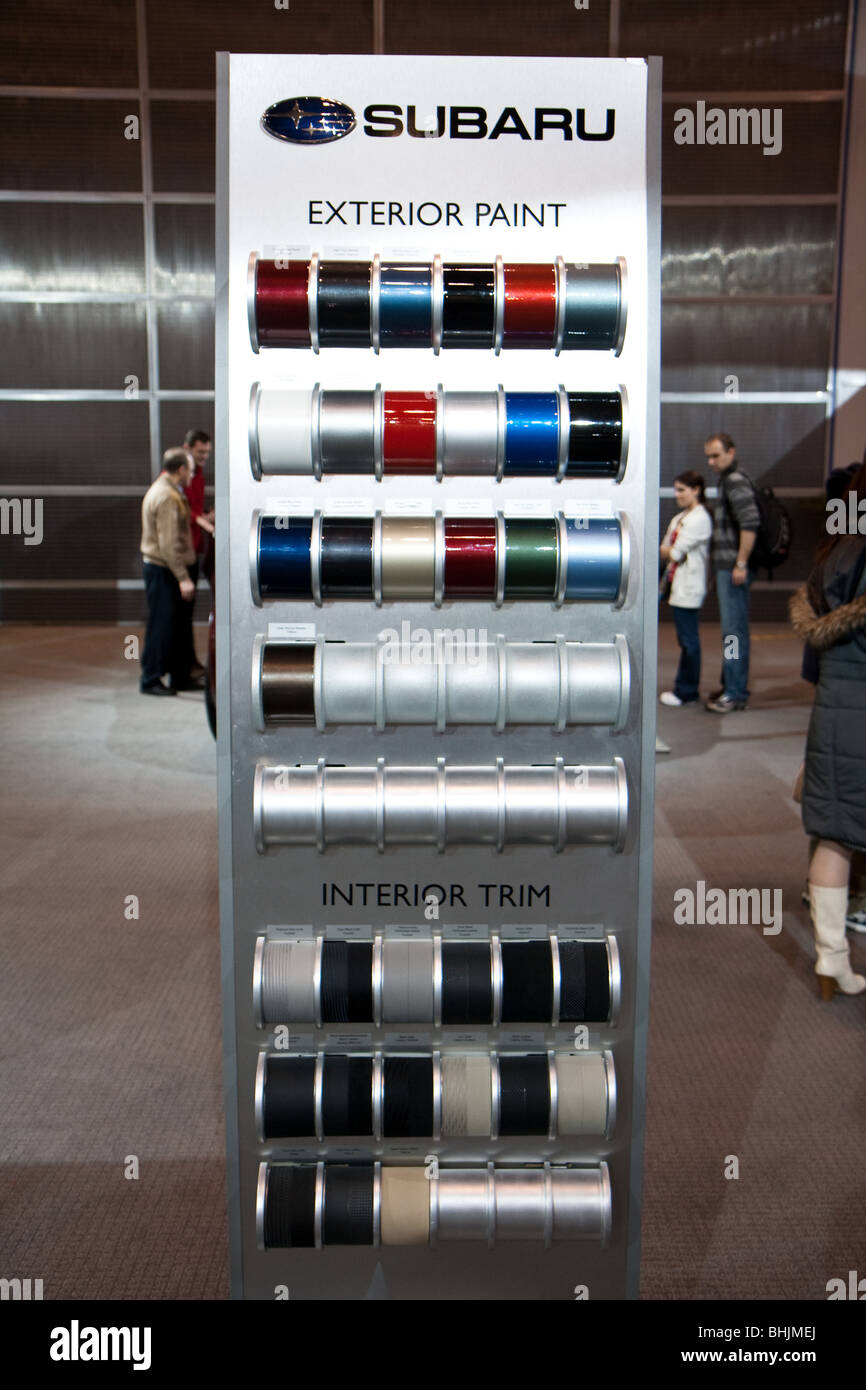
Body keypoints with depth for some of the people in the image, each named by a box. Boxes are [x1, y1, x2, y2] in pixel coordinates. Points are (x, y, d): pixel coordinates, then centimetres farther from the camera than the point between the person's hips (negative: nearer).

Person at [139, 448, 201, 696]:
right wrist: (183, 578, -24)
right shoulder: (167, 497, -18)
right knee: (162, 625, -4)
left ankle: (180, 677, 22)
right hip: (162, 570, -11)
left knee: (178, 624, 14)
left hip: (158, 567, 11)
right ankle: (151, 680, 4)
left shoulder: (164, 491, 16)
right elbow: (169, 543, -23)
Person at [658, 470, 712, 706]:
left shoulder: (699, 519, -12)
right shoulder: (680, 518, 16)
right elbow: (666, 550, 14)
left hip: (689, 587, -9)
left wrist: (667, 551, 3)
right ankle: (684, 688, 17)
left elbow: (675, 553, -14)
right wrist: (670, 552, -5)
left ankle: (686, 692, 3)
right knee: (685, 639, 12)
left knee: (689, 640, -3)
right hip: (677, 583, 9)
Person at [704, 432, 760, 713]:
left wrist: (741, 563, -23)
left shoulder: (735, 480, -12)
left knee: (734, 629, -7)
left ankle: (736, 693, -3)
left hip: (733, 567, -10)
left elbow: (750, 521, -22)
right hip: (725, 567, 10)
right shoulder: (727, 480, 19)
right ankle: (730, 686, 23)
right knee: (731, 629, 15)